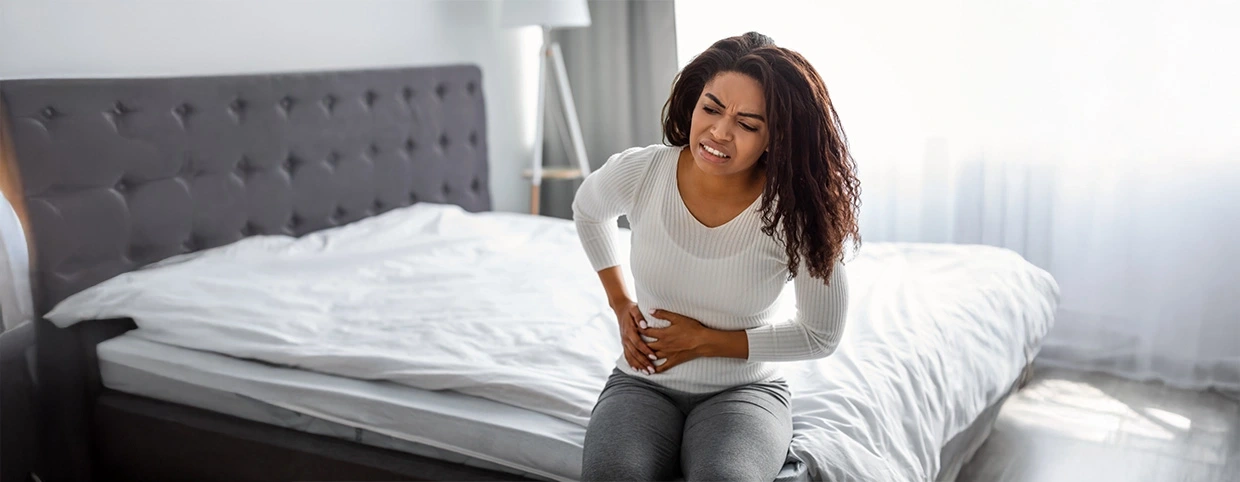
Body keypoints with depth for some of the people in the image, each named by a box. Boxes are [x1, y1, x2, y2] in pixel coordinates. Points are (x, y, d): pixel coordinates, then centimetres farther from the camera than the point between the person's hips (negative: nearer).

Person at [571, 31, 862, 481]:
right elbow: (587, 210, 14)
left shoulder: (795, 209, -17)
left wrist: (704, 341, -10)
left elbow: (821, 335, -6)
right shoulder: (638, 172, -12)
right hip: (643, 382, 1)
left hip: (745, 389, -1)